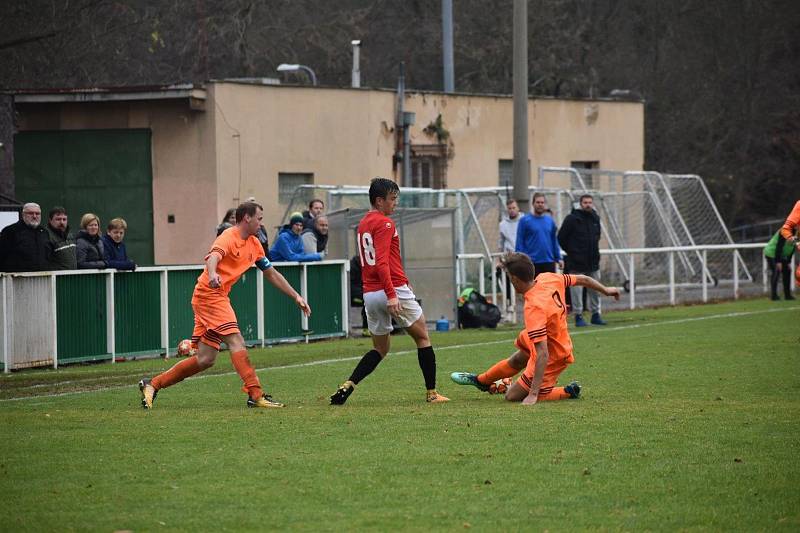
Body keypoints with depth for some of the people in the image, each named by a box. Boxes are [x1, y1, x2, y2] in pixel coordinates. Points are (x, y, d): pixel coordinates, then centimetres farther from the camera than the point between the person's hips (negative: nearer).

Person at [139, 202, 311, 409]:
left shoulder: (254, 244, 15)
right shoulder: (229, 237, -11)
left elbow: (271, 274, 24)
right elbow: (213, 256, -31)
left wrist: (296, 297, 21)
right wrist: (212, 274, -54)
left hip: (218, 297, 9)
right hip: (210, 294, -9)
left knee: (205, 359, 6)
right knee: (236, 342, -18)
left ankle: (152, 385, 13)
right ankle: (256, 395, -23)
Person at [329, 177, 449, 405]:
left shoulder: (363, 223, 15)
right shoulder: (385, 224, -11)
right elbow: (381, 262, -22)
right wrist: (392, 295, -28)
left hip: (369, 293, 8)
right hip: (394, 291, -8)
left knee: (380, 350, 16)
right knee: (422, 337, 10)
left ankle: (347, 386, -3)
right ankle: (431, 393, 10)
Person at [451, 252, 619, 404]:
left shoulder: (534, 308, -36)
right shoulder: (547, 278, -16)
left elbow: (542, 354, -37)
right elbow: (582, 279, 1)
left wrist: (533, 394, -35)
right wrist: (605, 290, 22)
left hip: (553, 357, -9)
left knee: (513, 396, 3)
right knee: (517, 360, 32)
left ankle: (569, 392, 8)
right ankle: (481, 380, 57)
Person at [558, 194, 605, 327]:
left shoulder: (595, 219, 10)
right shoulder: (572, 219, -8)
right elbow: (561, 237, -4)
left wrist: (593, 250, 15)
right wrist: (571, 252, 2)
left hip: (593, 261, 5)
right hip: (577, 262, -5)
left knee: (595, 289, 9)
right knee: (577, 290, -4)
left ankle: (595, 314, 17)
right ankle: (578, 316, 2)